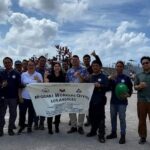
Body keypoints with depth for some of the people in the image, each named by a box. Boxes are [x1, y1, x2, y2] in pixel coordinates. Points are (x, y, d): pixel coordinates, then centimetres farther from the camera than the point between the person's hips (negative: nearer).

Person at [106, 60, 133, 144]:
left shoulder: (126, 78, -1)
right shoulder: (112, 77, 6)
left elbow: (130, 89, 1)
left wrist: (127, 95, -19)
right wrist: (110, 80, -13)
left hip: (122, 101, -4)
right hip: (113, 101, 4)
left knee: (122, 118, -2)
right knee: (113, 117, 13)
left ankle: (123, 136, 7)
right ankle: (114, 133, 27)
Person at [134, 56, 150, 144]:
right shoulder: (139, 75, 10)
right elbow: (135, 87, 7)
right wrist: (139, 86, -14)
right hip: (141, 101, 2)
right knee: (142, 120, 9)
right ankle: (143, 137, 21)